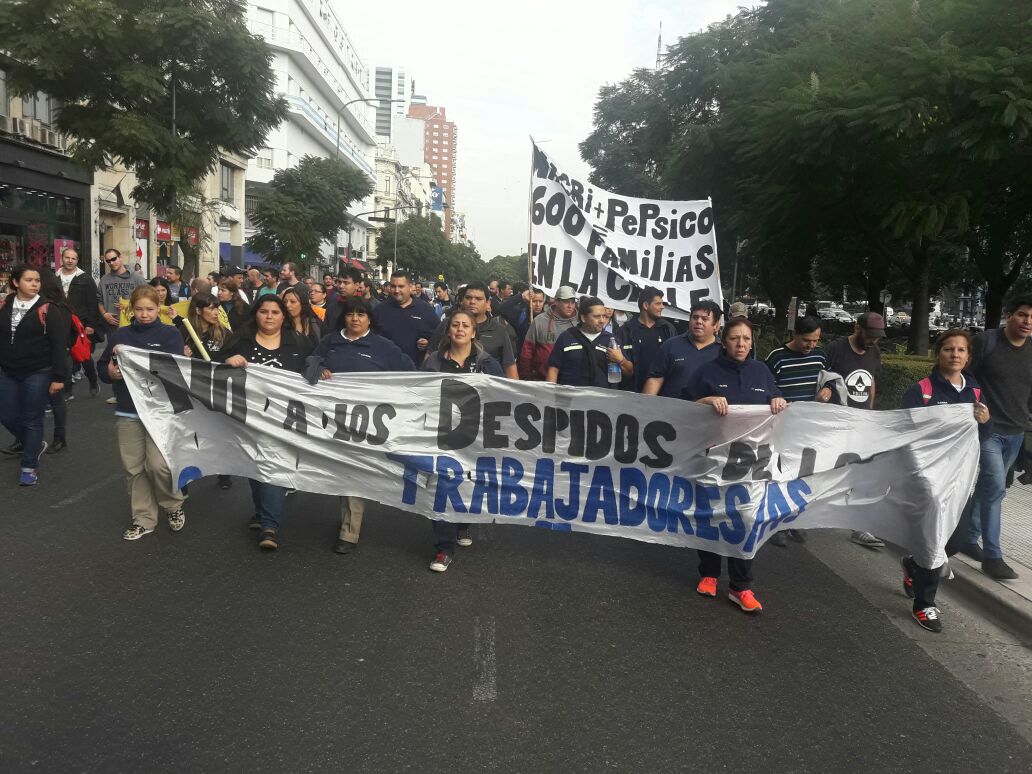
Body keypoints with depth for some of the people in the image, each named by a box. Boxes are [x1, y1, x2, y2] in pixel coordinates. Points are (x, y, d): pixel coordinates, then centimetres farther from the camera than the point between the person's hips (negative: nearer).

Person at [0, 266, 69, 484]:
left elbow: (59, 345, -11)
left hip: (37, 374, -5)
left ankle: (29, 467, 16)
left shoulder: (47, 309, -9)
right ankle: (33, 444, 38)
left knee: (32, 420, 2)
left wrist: (58, 377, -14)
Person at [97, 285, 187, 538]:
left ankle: (174, 506, 16)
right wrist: (110, 372, -12)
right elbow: (102, 367, 12)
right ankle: (143, 519, 20)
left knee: (158, 465, -11)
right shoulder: (119, 335, 9)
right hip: (127, 411, 3)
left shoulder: (170, 334, 0)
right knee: (134, 468, 6)